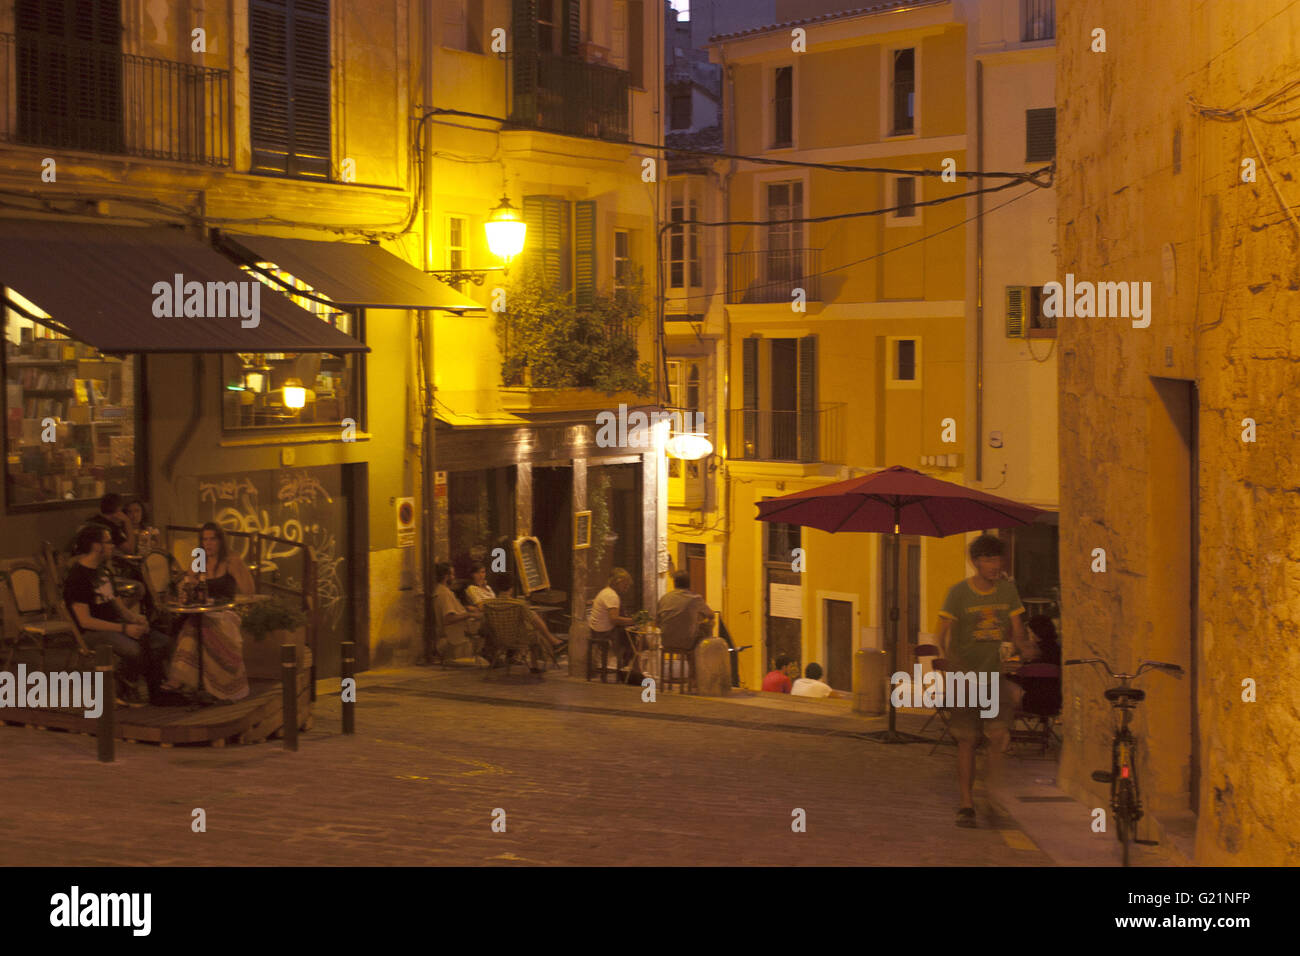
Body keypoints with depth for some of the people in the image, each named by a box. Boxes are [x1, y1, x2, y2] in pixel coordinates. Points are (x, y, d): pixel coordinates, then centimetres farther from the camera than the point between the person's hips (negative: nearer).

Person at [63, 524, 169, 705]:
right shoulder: (77, 577, -14)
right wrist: (124, 629, -23)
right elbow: (85, 621, -20)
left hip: (113, 626, 9)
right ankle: (125, 691, -8)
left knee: (162, 641, -7)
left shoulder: (103, 572, 16)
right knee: (133, 648, -33)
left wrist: (133, 617, -2)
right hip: (91, 634, -9)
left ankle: (155, 690, 4)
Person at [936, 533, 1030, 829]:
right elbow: (942, 635, -6)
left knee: (999, 734, -13)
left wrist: (1022, 645, -14)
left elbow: (1017, 631, 9)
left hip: (997, 674, 2)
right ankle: (966, 804, 7)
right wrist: (952, 659, -25)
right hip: (965, 676, -2)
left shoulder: (1007, 588, 4)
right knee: (967, 740, -2)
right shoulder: (959, 592, -5)